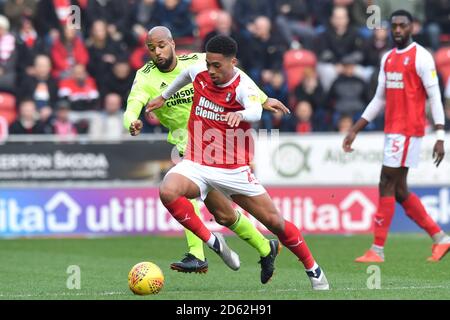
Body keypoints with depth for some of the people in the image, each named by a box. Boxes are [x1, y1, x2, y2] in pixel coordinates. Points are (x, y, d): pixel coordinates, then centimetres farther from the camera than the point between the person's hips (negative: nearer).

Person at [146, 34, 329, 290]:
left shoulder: (243, 86, -18)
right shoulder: (199, 72, -3)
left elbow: (256, 112, -41)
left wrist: (240, 114, -63)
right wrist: (164, 97, 36)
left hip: (235, 170, -3)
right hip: (196, 164, 3)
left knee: (274, 221, 1)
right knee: (168, 191, -30)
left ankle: (313, 269, 26)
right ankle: (212, 242, -11)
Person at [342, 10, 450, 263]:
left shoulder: (421, 57, -8)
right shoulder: (388, 59, 16)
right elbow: (379, 100, 21)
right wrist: (355, 131, 18)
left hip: (408, 131, -8)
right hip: (392, 129, 8)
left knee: (387, 185, -8)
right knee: (399, 191, 8)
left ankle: (378, 250, -4)